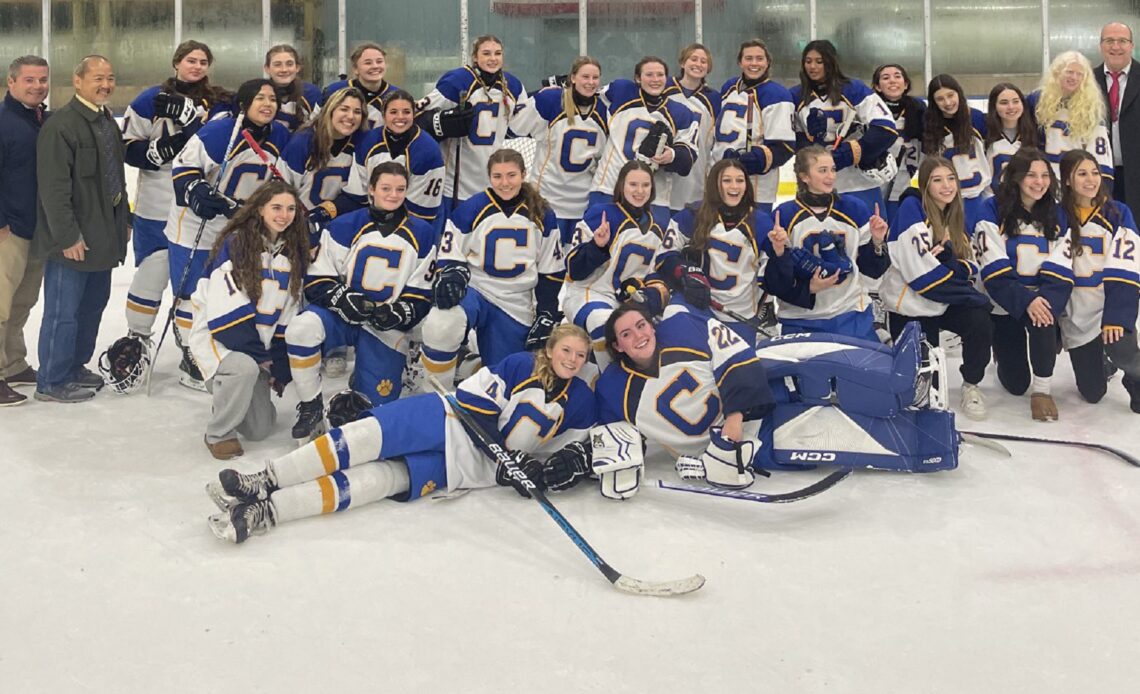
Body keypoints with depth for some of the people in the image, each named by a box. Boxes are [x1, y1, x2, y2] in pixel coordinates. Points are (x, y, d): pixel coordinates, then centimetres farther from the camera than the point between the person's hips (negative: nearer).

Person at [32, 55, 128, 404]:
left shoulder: (108, 122, 13)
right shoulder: (60, 126, -17)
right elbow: (53, 187, -21)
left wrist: (123, 218, 19)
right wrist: (68, 236, -21)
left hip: (103, 234, 9)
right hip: (73, 239, -9)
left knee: (94, 303, 18)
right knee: (64, 310, -2)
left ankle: (75, 367, 32)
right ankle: (52, 382, 8)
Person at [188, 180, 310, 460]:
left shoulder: (293, 253, 4)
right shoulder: (235, 243, -16)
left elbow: (287, 317, 8)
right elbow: (226, 310, -20)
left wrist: (280, 367, 4)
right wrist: (259, 354, -19)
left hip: (258, 343, 6)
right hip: (216, 335, -6)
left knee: (260, 428, 0)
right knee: (244, 367, -39)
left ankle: (226, 393, 32)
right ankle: (218, 434, -15)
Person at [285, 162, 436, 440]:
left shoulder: (422, 233, 3)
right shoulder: (344, 227, -2)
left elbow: (422, 291, 5)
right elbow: (318, 279, -2)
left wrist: (398, 313, -14)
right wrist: (342, 299, -21)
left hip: (387, 325, 1)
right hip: (340, 311, -1)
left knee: (376, 402, -5)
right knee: (301, 328, -35)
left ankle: (362, 380, 35)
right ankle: (311, 407, -14)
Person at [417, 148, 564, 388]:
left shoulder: (542, 216, 2)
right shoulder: (470, 210, -5)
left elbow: (551, 271, 8)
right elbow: (448, 258, 0)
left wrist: (546, 317, 3)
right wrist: (450, 279, -22)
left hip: (516, 307, 3)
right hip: (472, 290, -2)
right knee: (440, 325, -36)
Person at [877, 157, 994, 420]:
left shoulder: (957, 214, 8)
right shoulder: (912, 208, -15)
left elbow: (971, 268, 5)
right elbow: (921, 273, -22)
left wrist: (948, 256, -18)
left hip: (944, 304, 5)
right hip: (909, 305, -5)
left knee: (980, 324, -23)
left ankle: (971, 385, 2)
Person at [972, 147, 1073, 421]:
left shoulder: (1056, 214, 0)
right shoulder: (993, 211, -12)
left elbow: (1060, 270, -6)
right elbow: (994, 272, -18)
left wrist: (1044, 300, -24)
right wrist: (1025, 301, -29)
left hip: (1042, 297, 2)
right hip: (1003, 303, -2)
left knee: (1043, 321, -36)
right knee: (1015, 383, 2)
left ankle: (1042, 389, -15)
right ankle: (1005, 352, 38)